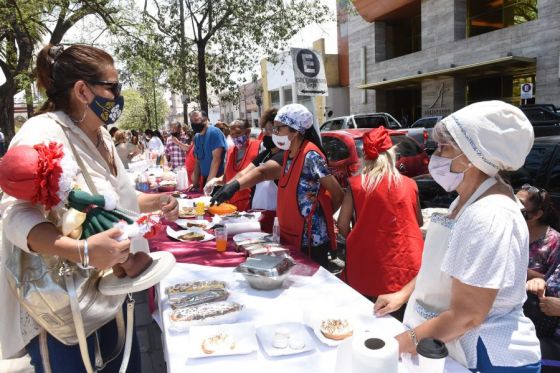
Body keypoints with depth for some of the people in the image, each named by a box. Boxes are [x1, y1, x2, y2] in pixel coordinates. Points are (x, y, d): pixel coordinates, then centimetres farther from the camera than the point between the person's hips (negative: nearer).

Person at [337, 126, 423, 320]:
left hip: (368, 265, -1)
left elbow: (342, 224, -2)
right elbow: (418, 222, 12)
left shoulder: (356, 184, -5)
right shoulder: (409, 184, 0)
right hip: (406, 267, 1)